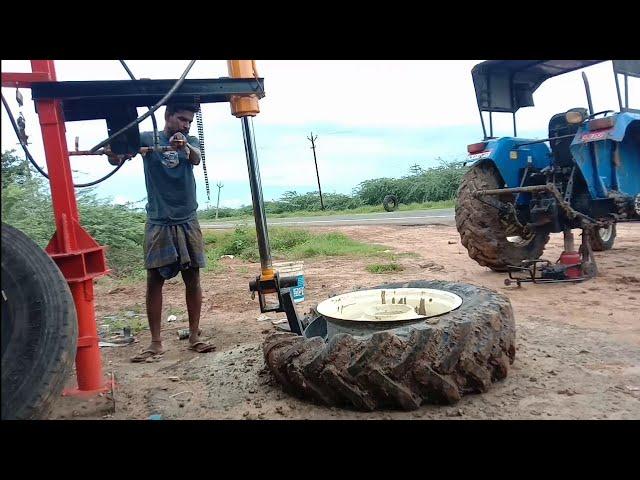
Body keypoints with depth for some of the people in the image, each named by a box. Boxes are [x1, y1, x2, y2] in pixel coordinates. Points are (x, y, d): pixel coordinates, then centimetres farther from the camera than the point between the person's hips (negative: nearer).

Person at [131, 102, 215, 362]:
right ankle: (156, 342, 7)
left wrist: (184, 146, -41)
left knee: (192, 278, 2)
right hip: (157, 223, -1)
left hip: (187, 221, 1)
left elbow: (195, 159, -18)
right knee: (154, 280, -1)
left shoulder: (190, 141, 4)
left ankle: (194, 335, 12)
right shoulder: (147, 138, 1)